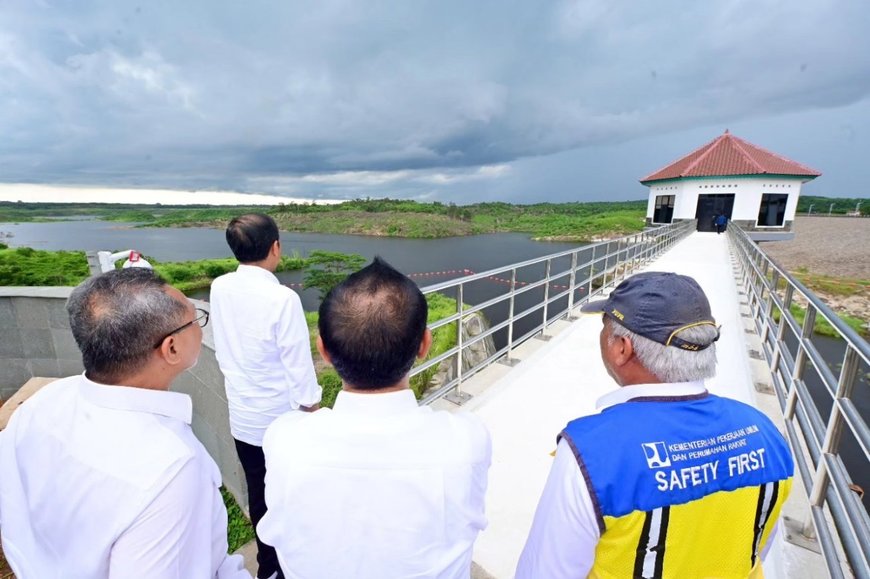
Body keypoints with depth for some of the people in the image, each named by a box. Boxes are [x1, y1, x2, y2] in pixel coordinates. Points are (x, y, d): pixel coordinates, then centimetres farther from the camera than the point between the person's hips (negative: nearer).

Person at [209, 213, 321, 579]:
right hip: (281, 419, -5)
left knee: (258, 495, 22)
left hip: (241, 416, 6)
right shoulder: (282, 299, -25)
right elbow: (299, 365, -18)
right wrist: (312, 409, -4)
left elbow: (221, 350, 5)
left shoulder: (219, 289, -6)